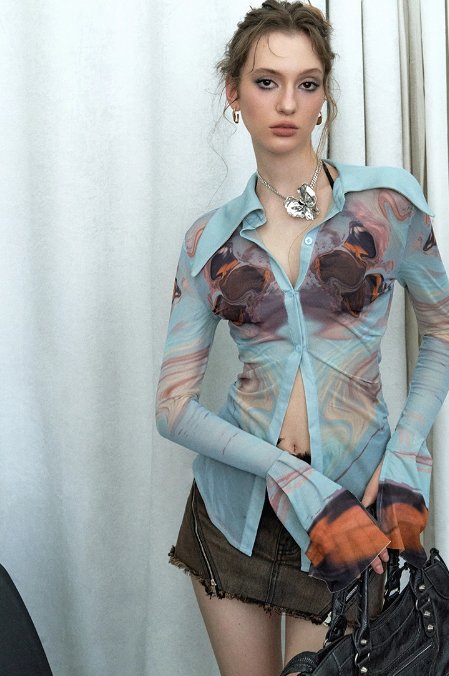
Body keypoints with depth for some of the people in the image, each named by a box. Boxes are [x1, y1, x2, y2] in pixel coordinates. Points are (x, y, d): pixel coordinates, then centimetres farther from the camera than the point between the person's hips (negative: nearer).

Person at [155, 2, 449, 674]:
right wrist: (290, 475, -18)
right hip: (236, 502, 2)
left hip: (352, 498, -1)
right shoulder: (211, 239, 0)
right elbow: (173, 403, -4)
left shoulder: (387, 199, -5)